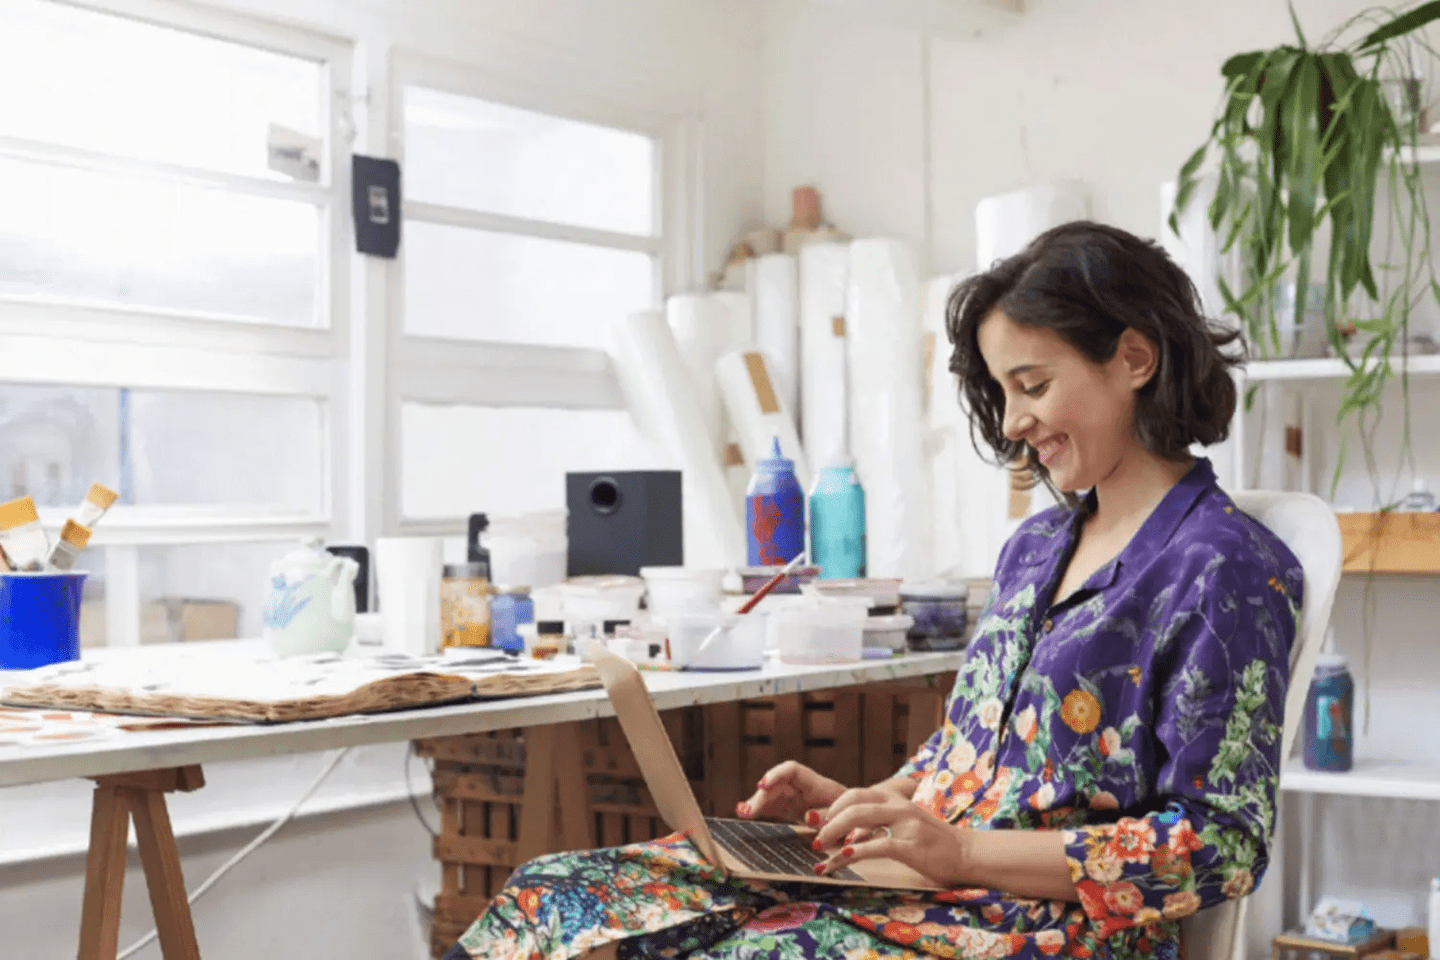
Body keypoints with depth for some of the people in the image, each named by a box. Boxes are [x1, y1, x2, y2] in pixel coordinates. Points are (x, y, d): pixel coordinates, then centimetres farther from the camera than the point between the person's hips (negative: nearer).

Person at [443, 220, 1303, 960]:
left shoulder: (1227, 569, -8)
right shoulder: (1036, 546, 18)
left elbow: (1223, 845, -13)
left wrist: (963, 849, -18)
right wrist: (852, 802, 5)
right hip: (925, 878, 8)